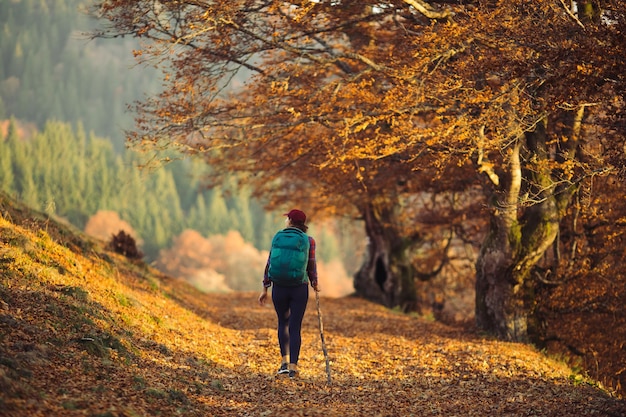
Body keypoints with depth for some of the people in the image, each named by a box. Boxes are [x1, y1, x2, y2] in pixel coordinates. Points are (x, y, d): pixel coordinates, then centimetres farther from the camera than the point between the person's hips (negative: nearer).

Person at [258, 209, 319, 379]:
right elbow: (311, 266, -2)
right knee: (295, 327, 5)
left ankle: (285, 360, 13)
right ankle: (293, 366, -1)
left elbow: (269, 264, 0)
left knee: (283, 323, 20)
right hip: (300, 288, -1)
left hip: (279, 287, 1)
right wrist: (315, 284, 17)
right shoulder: (309, 241, -4)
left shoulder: (277, 237, 0)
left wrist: (265, 289, 6)